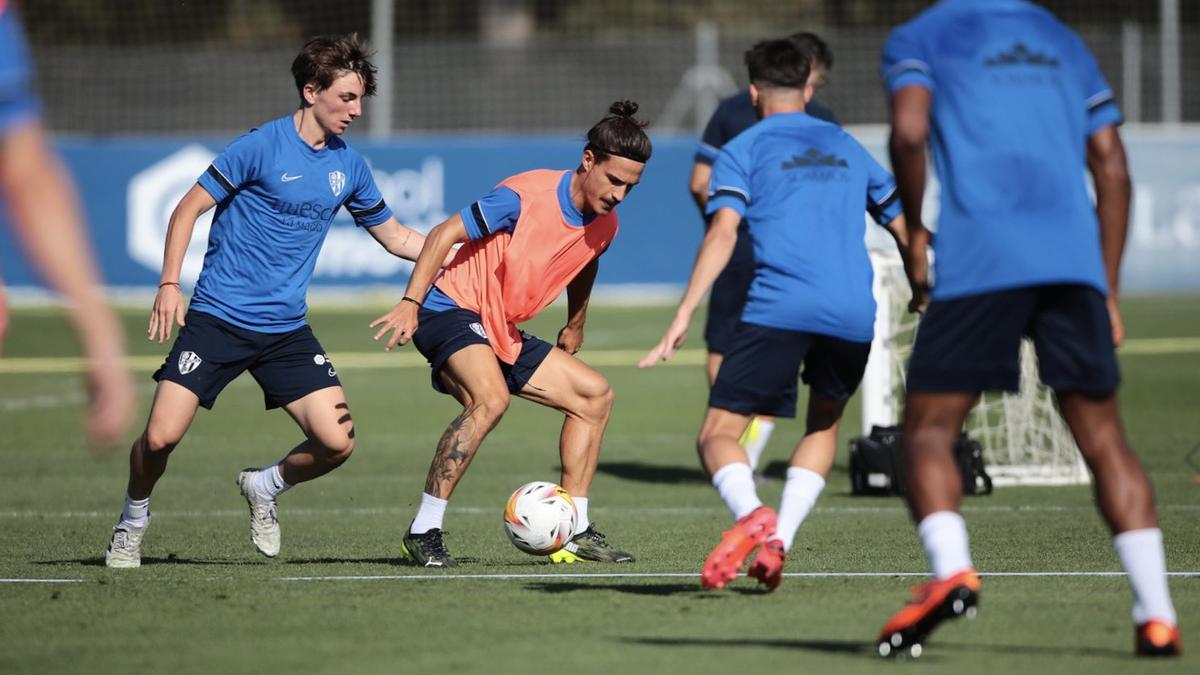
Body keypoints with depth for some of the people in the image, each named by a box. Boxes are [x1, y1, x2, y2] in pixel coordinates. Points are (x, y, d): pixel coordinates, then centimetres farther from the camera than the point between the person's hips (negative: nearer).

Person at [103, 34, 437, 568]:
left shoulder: (349, 165, 7)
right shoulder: (262, 146, -10)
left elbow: (394, 237, 20)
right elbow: (189, 209, -5)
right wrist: (170, 284, -15)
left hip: (286, 330, 5)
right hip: (217, 318, -5)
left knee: (337, 443, -9)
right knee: (161, 437, -14)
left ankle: (265, 487, 21)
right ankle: (133, 521, 17)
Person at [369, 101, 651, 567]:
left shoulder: (603, 225, 2)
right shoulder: (526, 196, -21)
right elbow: (445, 233, -18)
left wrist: (574, 329, 35)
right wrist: (410, 304, -24)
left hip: (504, 335, 9)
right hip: (453, 308, -9)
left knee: (595, 394, 7)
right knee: (491, 398, -34)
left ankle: (574, 532, 11)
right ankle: (424, 532, -28)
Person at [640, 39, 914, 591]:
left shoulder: (743, 150, 12)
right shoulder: (847, 147, 25)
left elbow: (723, 231, -4)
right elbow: (904, 228, 26)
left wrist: (683, 316, -10)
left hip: (778, 310, -4)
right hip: (854, 314, 4)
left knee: (718, 433, 1)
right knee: (824, 422, 27)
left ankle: (751, 514, -31)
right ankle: (778, 541, 8)